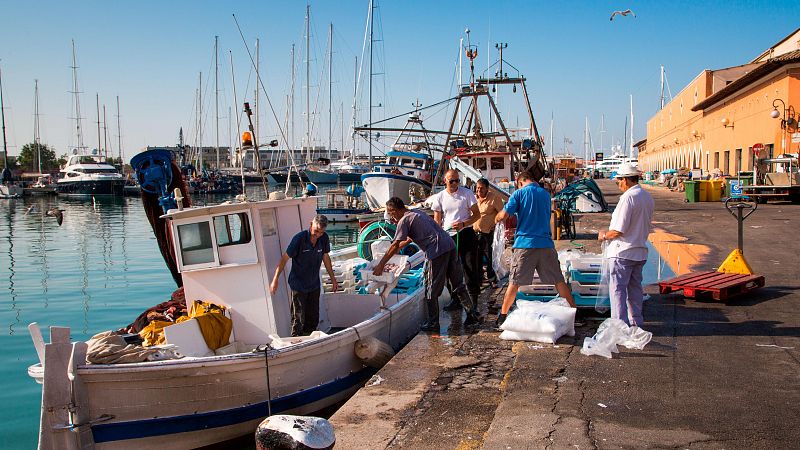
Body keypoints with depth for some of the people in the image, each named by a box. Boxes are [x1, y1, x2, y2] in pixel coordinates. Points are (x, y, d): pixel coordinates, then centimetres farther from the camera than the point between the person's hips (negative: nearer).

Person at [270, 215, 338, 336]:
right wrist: (275, 279, -17)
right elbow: (285, 258, -16)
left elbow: (326, 257, 9)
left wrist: (333, 278, 15)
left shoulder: (324, 238, -6)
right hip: (299, 285, -5)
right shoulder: (299, 238, -21)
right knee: (299, 318, -2)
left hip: (314, 285, 5)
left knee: (313, 318, 13)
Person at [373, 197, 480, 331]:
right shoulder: (417, 213, 25)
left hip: (437, 251, -9)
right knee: (459, 285, 16)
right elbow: (410, 239, 36)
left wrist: (381, 265, -1)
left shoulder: (404, 220, -2)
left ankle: (433, 323, 11)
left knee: (432, 291, 4)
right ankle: (472, 314, 19)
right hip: (451, 245, 9)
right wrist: (395, 250, 42)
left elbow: (395, 246, -6)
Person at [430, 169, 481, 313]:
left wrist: (463, 224, -14)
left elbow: (477, 214, 1)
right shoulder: (439, 197, 5)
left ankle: (473, 300, 3)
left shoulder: (467, 193, 0)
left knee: (470, 268, -4)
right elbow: (437, 221, 8)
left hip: (466, 234, -2)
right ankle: (456, 300, 16)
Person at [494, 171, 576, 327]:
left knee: (514, 282, 3)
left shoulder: (519, 193, -1)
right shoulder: (545, 194, 14)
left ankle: (503, 316, 8)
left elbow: (504, 215, -10)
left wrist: (496, 219, 15)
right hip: (546, 243, 3)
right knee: (559, 280, 10)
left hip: (524, 243, -3)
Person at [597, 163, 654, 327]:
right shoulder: (648, 197, 9)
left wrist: (604, 235, -4)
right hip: (640, 251, 9)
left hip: (622, 251, -9)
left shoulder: (628, 197, -19)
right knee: (635, 287, 16)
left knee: (617, 288, -2)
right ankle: (636, 322, 24)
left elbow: (619, 230, -21)